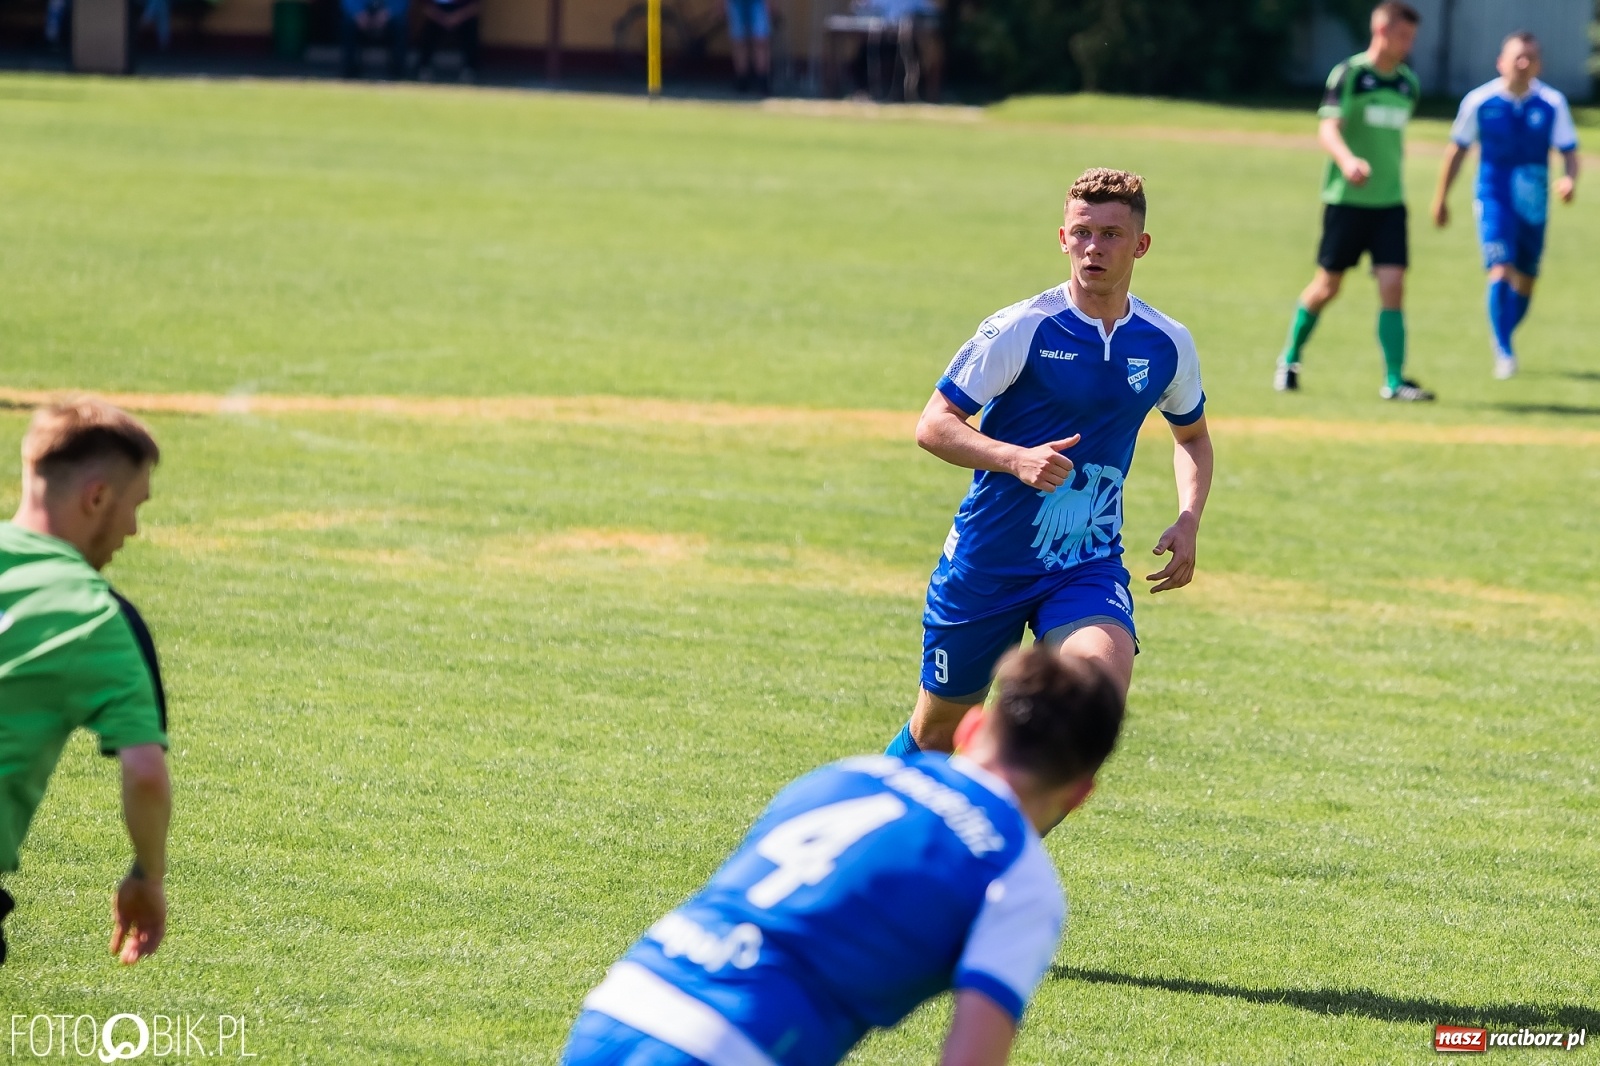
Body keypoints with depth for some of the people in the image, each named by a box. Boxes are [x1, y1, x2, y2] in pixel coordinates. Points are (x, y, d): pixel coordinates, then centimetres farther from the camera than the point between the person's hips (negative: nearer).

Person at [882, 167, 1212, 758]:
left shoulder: (1167, 344, 0)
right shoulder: (1022, 328, -13)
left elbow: (1192, 434, 20)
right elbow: (933, 425, -13)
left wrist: (1188, 522, 2)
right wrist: (1017, 459, -31)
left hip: (1088, 567, 2)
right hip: (987, 561, -2)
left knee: (1104, 678, -29)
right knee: (937, 731, 11)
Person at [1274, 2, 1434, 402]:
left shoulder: (1408, 83, 9)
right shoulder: (1349, 74, -9)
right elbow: (1328, 128, -20)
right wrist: (1347, 160, -39)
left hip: (1389, 202, 4)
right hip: (1346, 199, -4)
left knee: (1393, 285, -8)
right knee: (1327, 286, 6)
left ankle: (1395, 380, -7)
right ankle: (1290, 358, 28)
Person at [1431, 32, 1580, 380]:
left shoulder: (1552, 103, -5)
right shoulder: (1479, 101, -6)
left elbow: (1569, 151, -3)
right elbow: (1457, 149, 6)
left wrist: (1570, 178, -26)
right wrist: (1441, 198, 12)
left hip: (1533, 204, 2)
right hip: (1494, 198, -2)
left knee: (1525, 281, 11)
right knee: (1501, 271, -19)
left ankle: (1504, 341, 34)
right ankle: (1503, 352, -17)